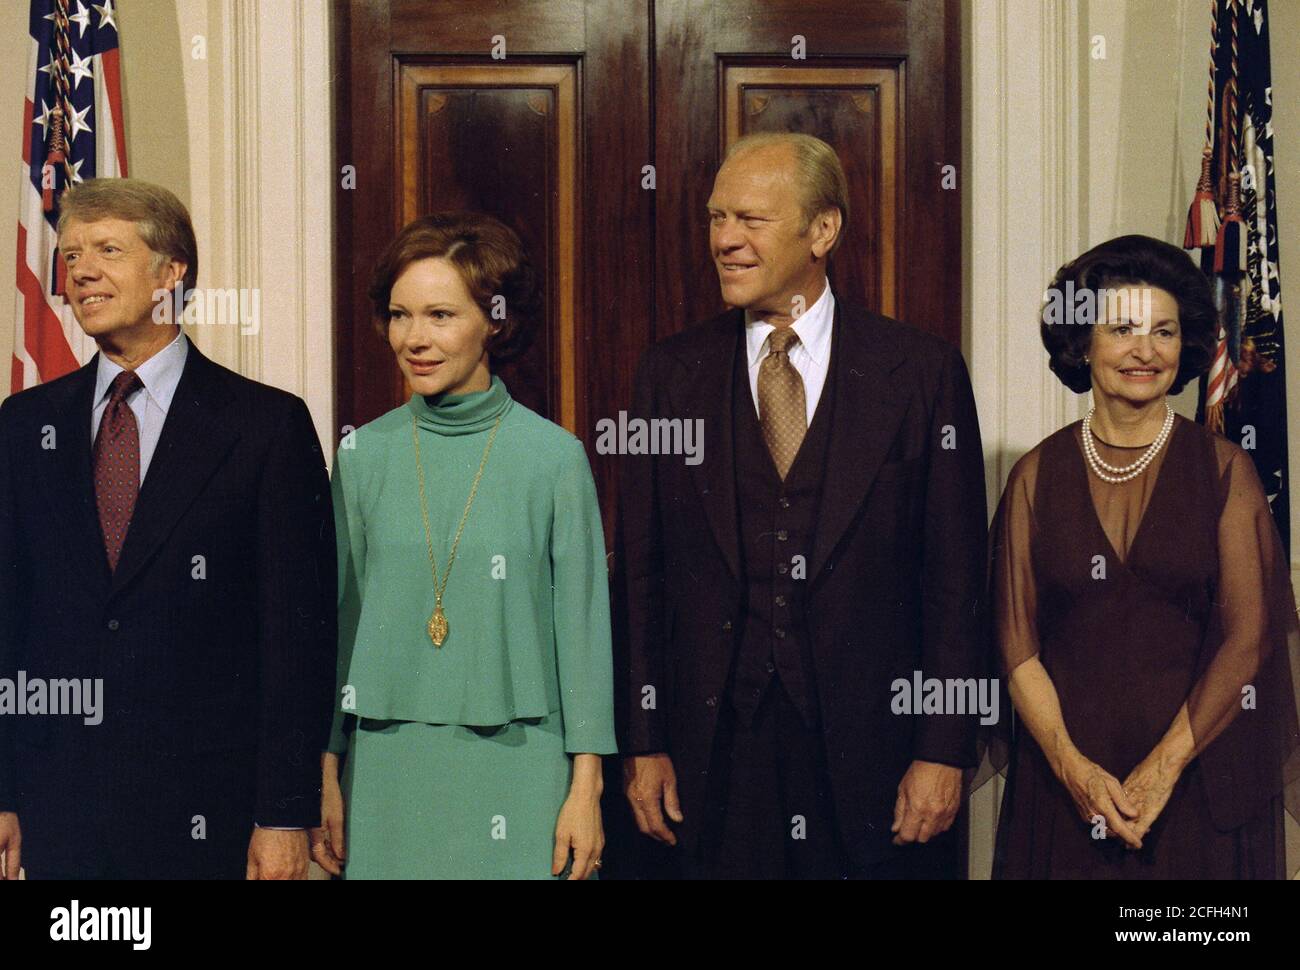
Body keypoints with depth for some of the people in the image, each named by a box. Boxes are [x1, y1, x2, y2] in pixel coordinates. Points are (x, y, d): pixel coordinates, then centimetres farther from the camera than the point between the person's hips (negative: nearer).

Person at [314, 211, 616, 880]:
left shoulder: (553, 456, -4)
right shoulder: (363, 455, 3)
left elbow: (582, 624, -2)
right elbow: (337, 617, 7)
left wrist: (586, 786, -4)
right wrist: (327, 777, 5)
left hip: (518, 766, -2)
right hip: (387, 768, 2)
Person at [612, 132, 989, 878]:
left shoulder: (922, 370, -1)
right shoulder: (672, 374, 5)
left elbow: (956, 577, -1)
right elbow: (641, 575, 6)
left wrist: (945, 751, -5)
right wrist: (643, 745, 2)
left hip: (872, 744, -1)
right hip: (717, 753, 2)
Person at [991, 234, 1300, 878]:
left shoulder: (1224, 469, -1)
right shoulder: (1037, 476, 2)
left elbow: (1247, 637, -6)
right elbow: (1017, 643, 0)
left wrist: (1164, 766, -13)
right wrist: (1073, 767, -12)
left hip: (1199, 770, 0)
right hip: (1063, 775, 1)